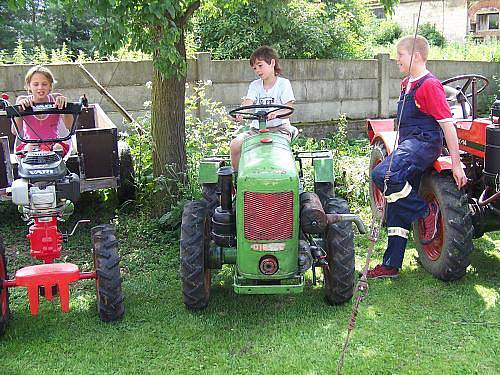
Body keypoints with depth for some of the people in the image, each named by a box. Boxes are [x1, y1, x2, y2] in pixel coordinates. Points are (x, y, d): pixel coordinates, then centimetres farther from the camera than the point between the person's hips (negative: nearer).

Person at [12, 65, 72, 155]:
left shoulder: (56, 99, 0)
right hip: (30, 144, 0)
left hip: (53, 143, 0)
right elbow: (15, 131, -10)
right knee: (28, 149, -33)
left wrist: (64, 104, -27)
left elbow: (69, 126, -12)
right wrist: (19, 108, -25)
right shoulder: (23, 100, 0)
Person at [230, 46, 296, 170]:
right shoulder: (254, 85, 13)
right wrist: (239, 114, -29)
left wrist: (276, 113, -33)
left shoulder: (283, 83, 1)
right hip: (257, 128, 4)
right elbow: (248, 103, -5)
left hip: (279, 127, -4)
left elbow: (288, 109, -9)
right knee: (235, 144, -20)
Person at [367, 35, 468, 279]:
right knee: (397, 208, 8)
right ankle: (391, 265, 15)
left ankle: (426, 211, -12)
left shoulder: (430, 85, -10)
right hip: (408, 145, 9)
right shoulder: (406, 84, 18)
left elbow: (448, 125, -14)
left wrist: (456, 164, -16)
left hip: (423, 144, -9)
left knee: (382, 175, -33)